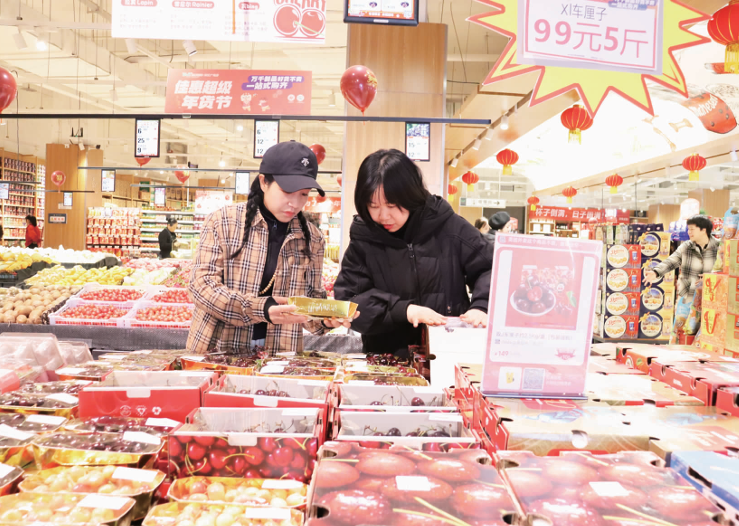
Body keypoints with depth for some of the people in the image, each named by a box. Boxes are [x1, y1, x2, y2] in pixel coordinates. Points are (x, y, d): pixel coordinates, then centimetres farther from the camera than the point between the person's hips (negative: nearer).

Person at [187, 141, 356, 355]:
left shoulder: (312, 239, 7)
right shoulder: (223, 221, -2)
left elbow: (311, 299, 13)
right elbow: (202, 283, -7)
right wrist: (260, 309, -19)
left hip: (278, 360, 3)